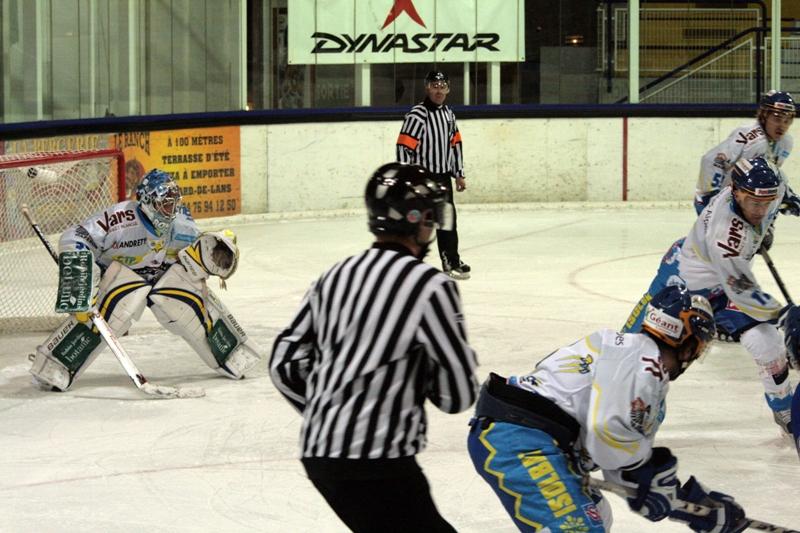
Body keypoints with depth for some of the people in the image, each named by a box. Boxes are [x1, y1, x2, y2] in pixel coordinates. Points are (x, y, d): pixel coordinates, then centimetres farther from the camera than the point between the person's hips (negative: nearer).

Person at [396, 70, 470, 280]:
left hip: (443, 176, 8)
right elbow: (404, 147, -21)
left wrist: (459, 174, 18)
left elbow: (455, 144, 18)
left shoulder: (448, 113, 10)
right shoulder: (417, 115, -17)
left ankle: (452, 262, 32)